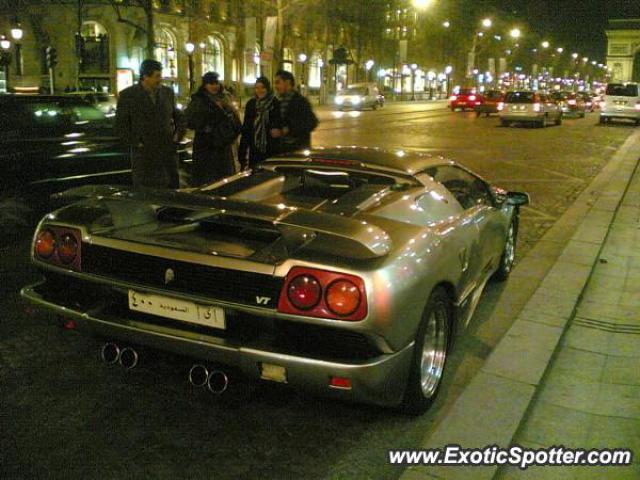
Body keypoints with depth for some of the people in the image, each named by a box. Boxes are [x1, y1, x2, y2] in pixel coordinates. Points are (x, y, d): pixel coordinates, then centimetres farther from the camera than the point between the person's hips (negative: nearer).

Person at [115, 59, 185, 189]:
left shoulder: (168, 92, 9)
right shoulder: (128, 95, -2)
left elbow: (178, 116, 22)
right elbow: (121, 126, -1)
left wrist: (179, 133, 7)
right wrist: (135, 143, -9)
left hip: (168, 152, 4)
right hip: (143, 154, -3)